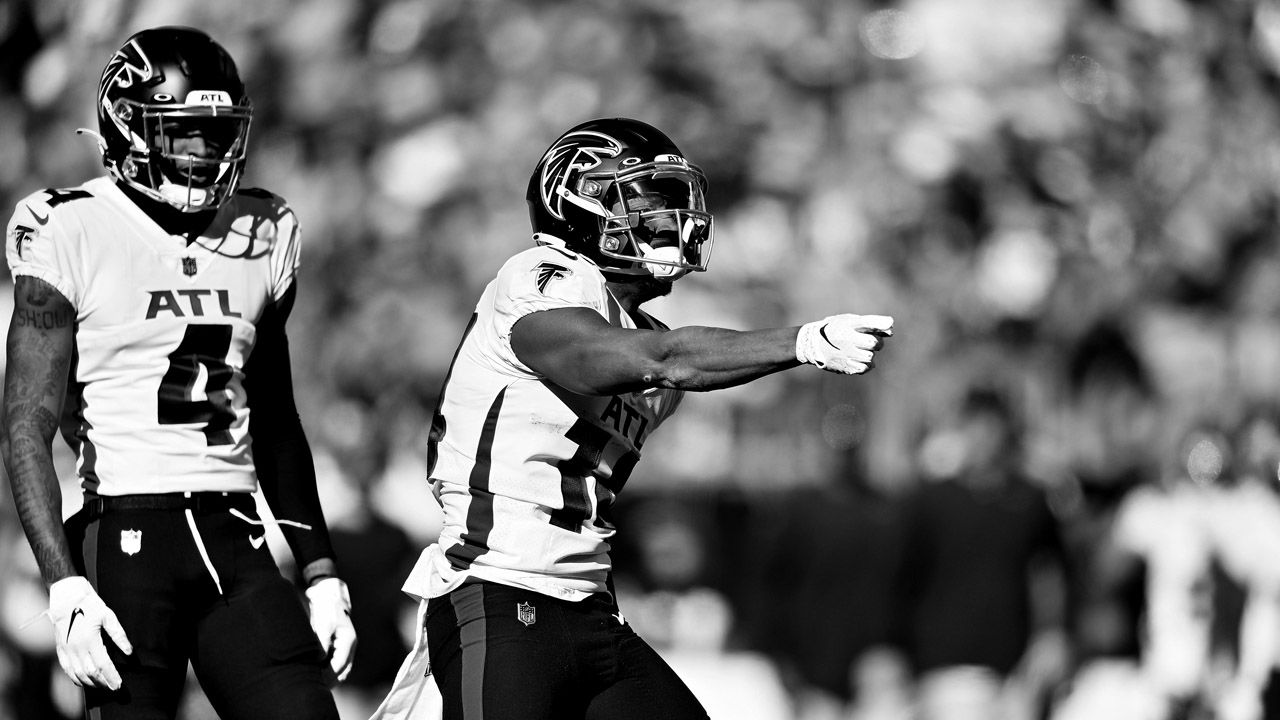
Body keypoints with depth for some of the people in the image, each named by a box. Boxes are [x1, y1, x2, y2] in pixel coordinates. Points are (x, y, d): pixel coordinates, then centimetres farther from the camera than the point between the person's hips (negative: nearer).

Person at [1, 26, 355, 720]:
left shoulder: (259, 238, 12)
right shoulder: (73, 236, -5)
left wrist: (322, 575, 17)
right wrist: (65, 587, -16)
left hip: (235, 537, 5)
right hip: (127, 535, -5)